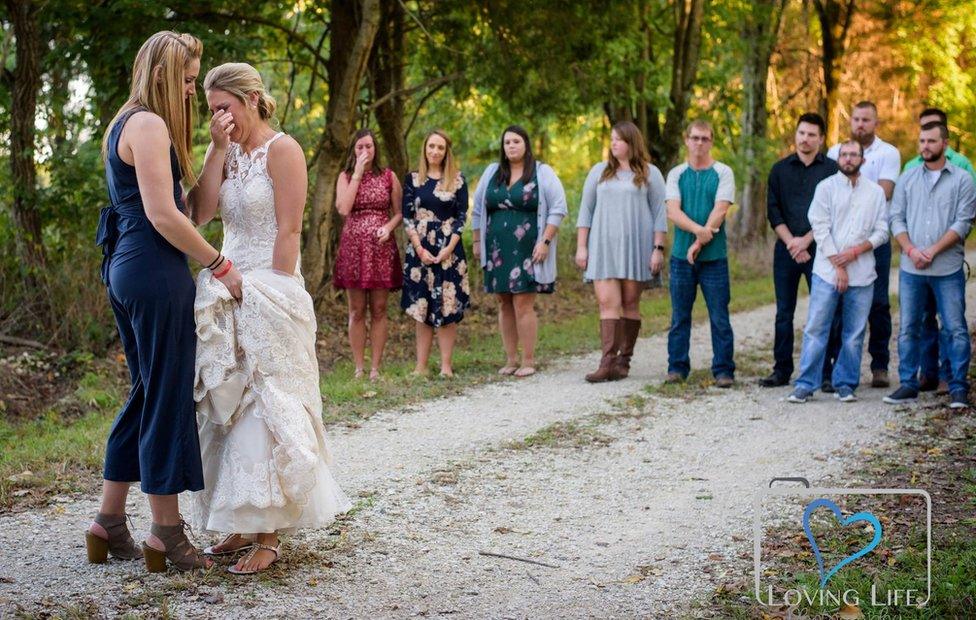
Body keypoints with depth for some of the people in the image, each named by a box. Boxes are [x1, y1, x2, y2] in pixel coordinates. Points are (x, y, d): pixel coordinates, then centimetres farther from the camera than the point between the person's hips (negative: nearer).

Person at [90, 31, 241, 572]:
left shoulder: (124, 125, 19)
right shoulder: (149, 125, -12)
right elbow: (163, 214, -18)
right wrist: (220, 266, -13)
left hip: (124, 266, 10)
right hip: (155, 270, -10)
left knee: (146, 393, 16)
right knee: (168, 396, -3)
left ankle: (109, 524, 20)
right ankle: (166, 532, 4)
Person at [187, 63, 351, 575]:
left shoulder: (281, 149, -8)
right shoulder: (230, 154, 13)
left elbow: (288, 231, -13)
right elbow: (200, 214, 0)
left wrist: (273, 296, -16)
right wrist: (217, 150, -5)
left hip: (270, 292, -8)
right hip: (228, 292, 8)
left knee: (264, 407, -5)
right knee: (228, 407, 7)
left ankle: (269, 535, 2)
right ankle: (242, 526, 15)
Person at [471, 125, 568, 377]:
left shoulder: (542, 173, 0)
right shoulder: (491, 173, 12)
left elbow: (558, 208, -4)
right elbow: (478, 209, 18)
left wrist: (545, 242, -11)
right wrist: (477, 242, 14)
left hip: (527, 251, -4)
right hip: (497, 251, 4)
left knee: (523, 304, -9)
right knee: (504, 304, 6)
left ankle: (528, 361, -2)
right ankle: (511, 359, 13)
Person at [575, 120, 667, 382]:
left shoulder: (649, 174, 5)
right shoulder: (599, 171, 12)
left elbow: (659, 214, 3)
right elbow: (585, 210, 12)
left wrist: (658, 248, -5)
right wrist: (581, 247, 5)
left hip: (636, 246, -1)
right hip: (603, 246, 1)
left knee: (630, 303, 3)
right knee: (607, 302, -9)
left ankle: (623, 360, 10)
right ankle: (607, 362, -16)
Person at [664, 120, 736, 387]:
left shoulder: (723, 173, 3)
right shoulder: (676, 174, 9)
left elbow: (720, 210, -8)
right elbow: (673, 212, -4)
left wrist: (699, 243, -16)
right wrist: (698, 229, -21)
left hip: (714, 256, -2)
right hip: (681, 255, 2)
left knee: (719, 317, 0)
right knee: (680, 316, 7)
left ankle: (723, 370, 4)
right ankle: (677, 367, 14)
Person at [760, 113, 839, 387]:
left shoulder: (831, 169, 1)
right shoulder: (780, 169, 10)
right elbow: (773, 211, 6)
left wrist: (806, 241, -10)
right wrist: (790, 241, -7)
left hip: (819, 249, -3)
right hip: (786, 249, 3)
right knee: (784, 313, 6)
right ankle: (782, 370, 11)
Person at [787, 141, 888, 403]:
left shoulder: (875, 192, 11)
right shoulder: (826, 187, 3)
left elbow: (882, 231, 8)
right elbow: (821, 228, -3)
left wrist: (858, 249, -9)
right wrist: (838, 265, -8)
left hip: (862, 274, 2)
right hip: (827, 271, -2)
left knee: (854, 334, 5)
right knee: (816, 329, -4)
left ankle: (845, 384, 14)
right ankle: (806, 384, 1)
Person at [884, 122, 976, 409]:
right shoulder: (907, 179, 11)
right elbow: (896, 219, 7)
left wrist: (932, 251, -12)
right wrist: (911, 250, -9)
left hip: (948, 269, -3)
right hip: (910, 268, 3)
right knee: (908, 329, 5)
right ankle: (908, 385, 12)